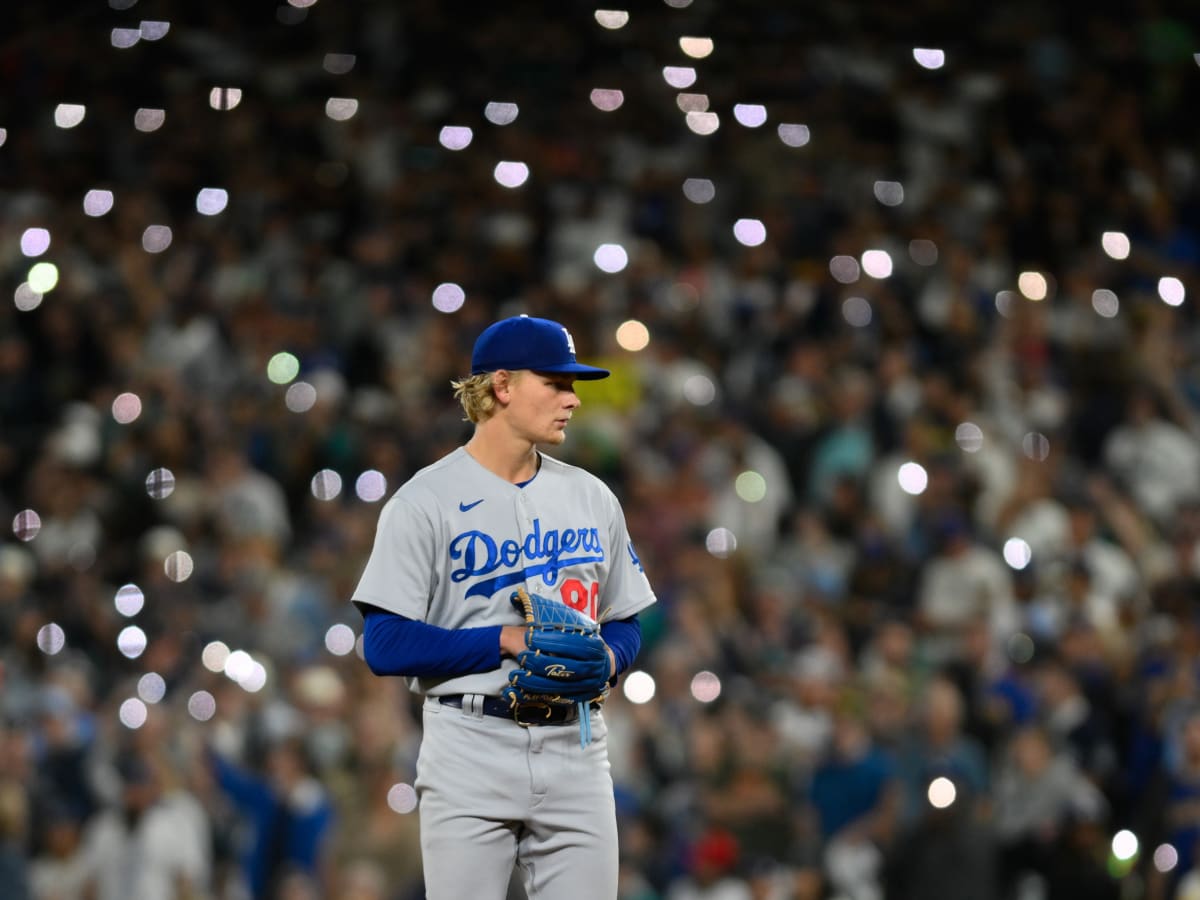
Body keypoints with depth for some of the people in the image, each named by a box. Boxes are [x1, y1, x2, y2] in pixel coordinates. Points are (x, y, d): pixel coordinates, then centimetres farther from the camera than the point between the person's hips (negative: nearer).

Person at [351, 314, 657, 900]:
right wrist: (507, 641, -16)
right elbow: (385, 644, -10)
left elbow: (625, 625, 19)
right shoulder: (425, 501, -4)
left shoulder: (592, 498, 13)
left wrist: (604, 658, -4)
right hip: (470, 756, -4)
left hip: (575, 752, 4)